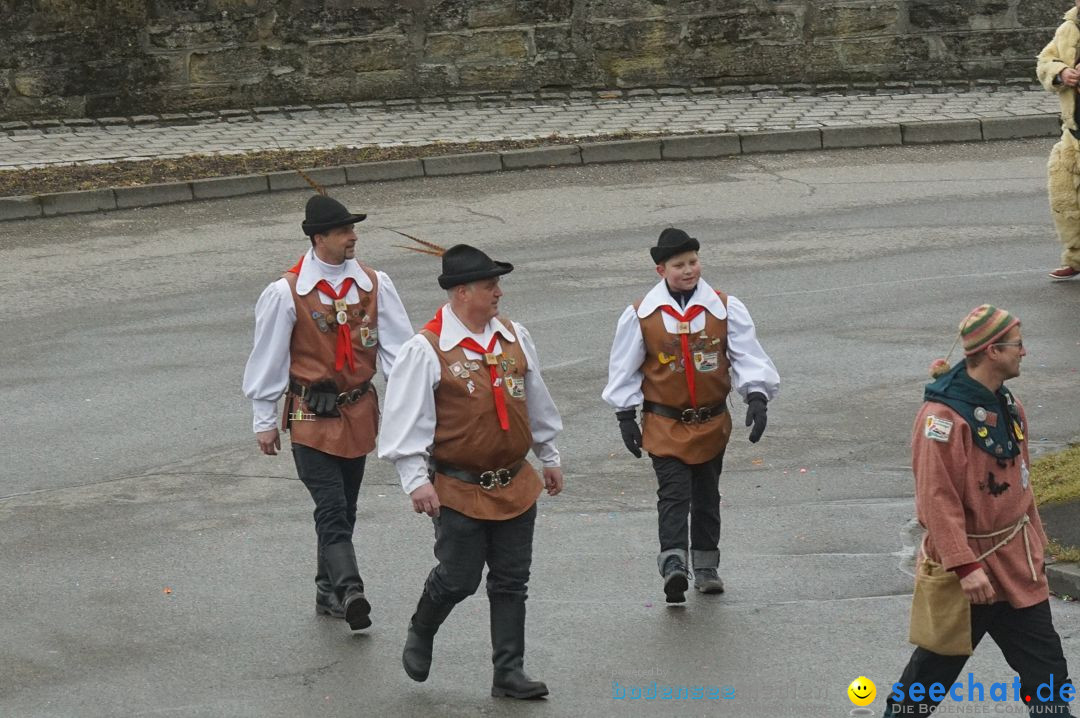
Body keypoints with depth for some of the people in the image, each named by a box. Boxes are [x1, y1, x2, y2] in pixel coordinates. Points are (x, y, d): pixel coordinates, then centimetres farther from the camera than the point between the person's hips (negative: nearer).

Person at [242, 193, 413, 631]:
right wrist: (264, 422, 1)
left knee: (344, 508, 12)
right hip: (311, 415, -4)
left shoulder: (374, 285, 2)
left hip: (359, 410, 4)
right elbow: (268, 358, -2)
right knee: (332, 508, -15)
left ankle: (328, 591, 24)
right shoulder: (287, 293, -9)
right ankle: (349, 590, -26)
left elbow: (397, 345, 2)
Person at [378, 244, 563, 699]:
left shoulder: (513, 337, 5)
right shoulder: (427, 350, -13)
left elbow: (537, 402, 17)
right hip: (459, 490, -5)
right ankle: (420, 634, 31)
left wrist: (550, 459, 23)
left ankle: (508, 673, 15)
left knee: (511, 582, 7)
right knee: (458, 579, 1)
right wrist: (417, 481, -16)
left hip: (516, 485, 5)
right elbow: (408, 420, -12)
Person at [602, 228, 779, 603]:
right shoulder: (640, 315, -6)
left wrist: (757, 396, -17)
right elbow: (624, 370, 2)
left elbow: (748, 356, -3)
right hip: (664, 423, -2)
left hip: (712, 421, 2)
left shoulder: (726, 308, -3)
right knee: (674, 492, -15)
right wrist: (625, 416, 0)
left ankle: (706, 565, 26)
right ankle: (673, 564, -25)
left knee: (706, 495, 13)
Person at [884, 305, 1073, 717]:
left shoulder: (1007, 406, 7)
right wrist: (965, 566, -25)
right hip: (972, 565, -8)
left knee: (1046, 669, 7)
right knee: (939, 662, 7)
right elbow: (937, 498, -23)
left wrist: (1035, 541, 20)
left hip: (1016, 563, 8)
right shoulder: (943, 417, -22)